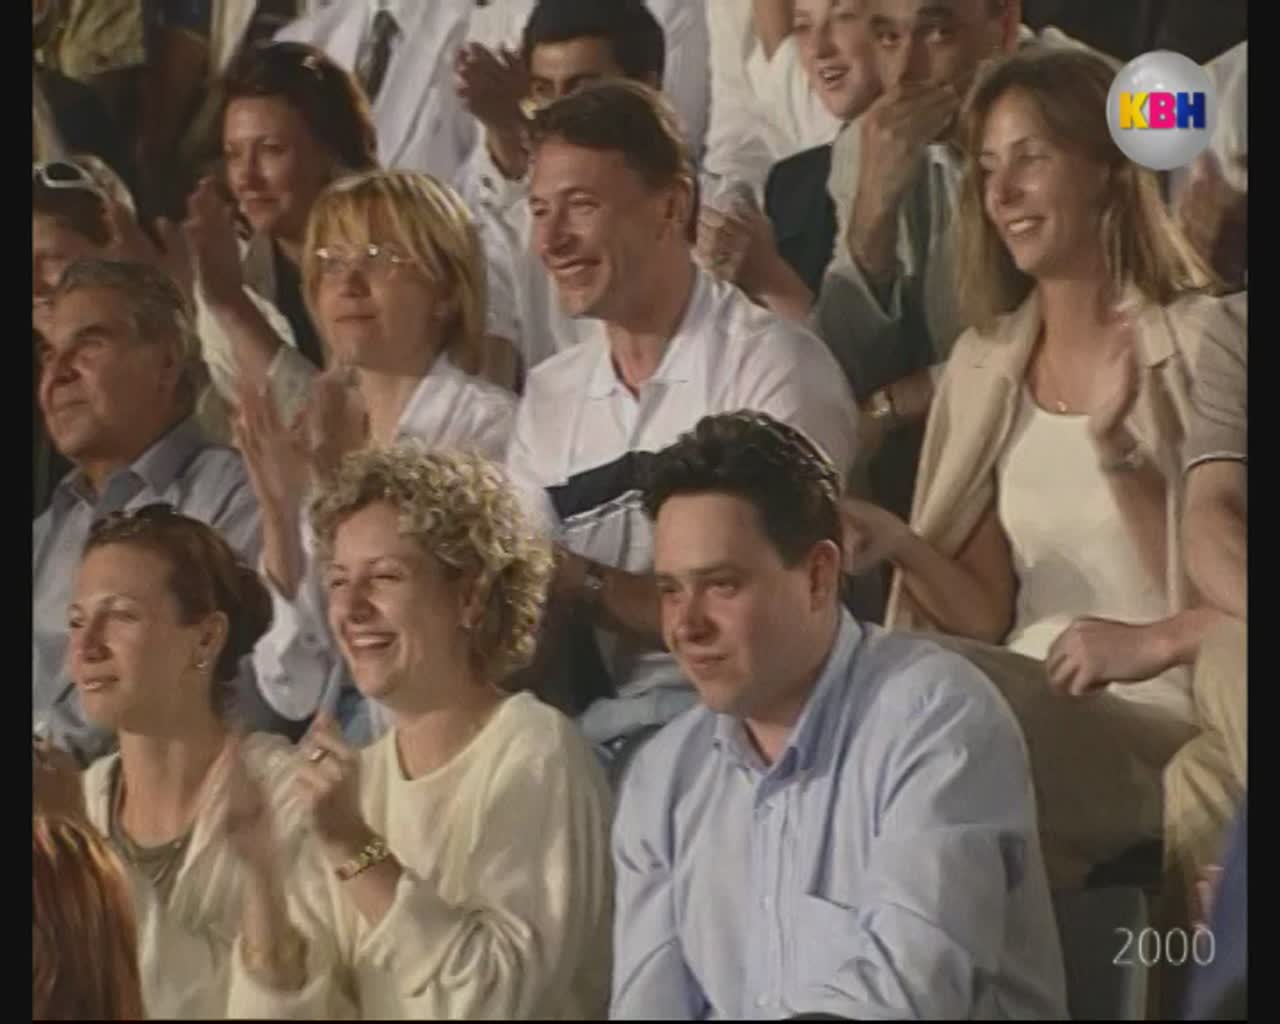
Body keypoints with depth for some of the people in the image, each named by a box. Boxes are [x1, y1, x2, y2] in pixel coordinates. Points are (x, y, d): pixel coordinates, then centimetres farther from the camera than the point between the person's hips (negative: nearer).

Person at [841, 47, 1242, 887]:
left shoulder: (1201, 342, -2)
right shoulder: (986, 365, 16)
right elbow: (989, 620, 12)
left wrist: (1153, 641, -11)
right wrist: (902, 548, -4)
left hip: (1164, 730, -5)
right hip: (1028, 712, 5)